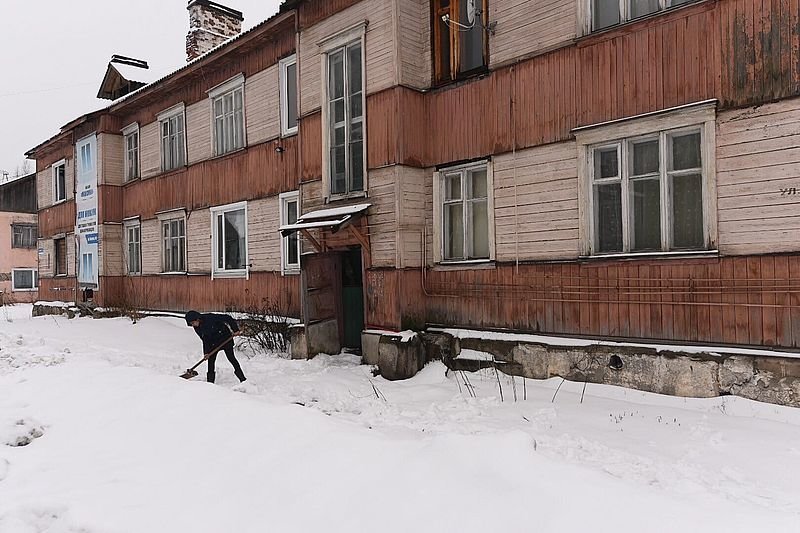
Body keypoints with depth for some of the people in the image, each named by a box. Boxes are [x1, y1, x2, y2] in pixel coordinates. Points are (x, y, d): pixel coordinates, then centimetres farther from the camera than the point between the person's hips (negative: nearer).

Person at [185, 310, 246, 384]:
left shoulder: (210, 317, -29)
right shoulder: (197, 328, -8)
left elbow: (228, 318, -27)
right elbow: (205, 340, 0)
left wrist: (235, 329, -28)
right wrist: (206, 352, -8)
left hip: (225, 338, -6)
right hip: (213, 342, 6)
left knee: (231, 357, -6)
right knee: (211, 359, -1)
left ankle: (242, 379, 1)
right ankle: (210, 381, 8)